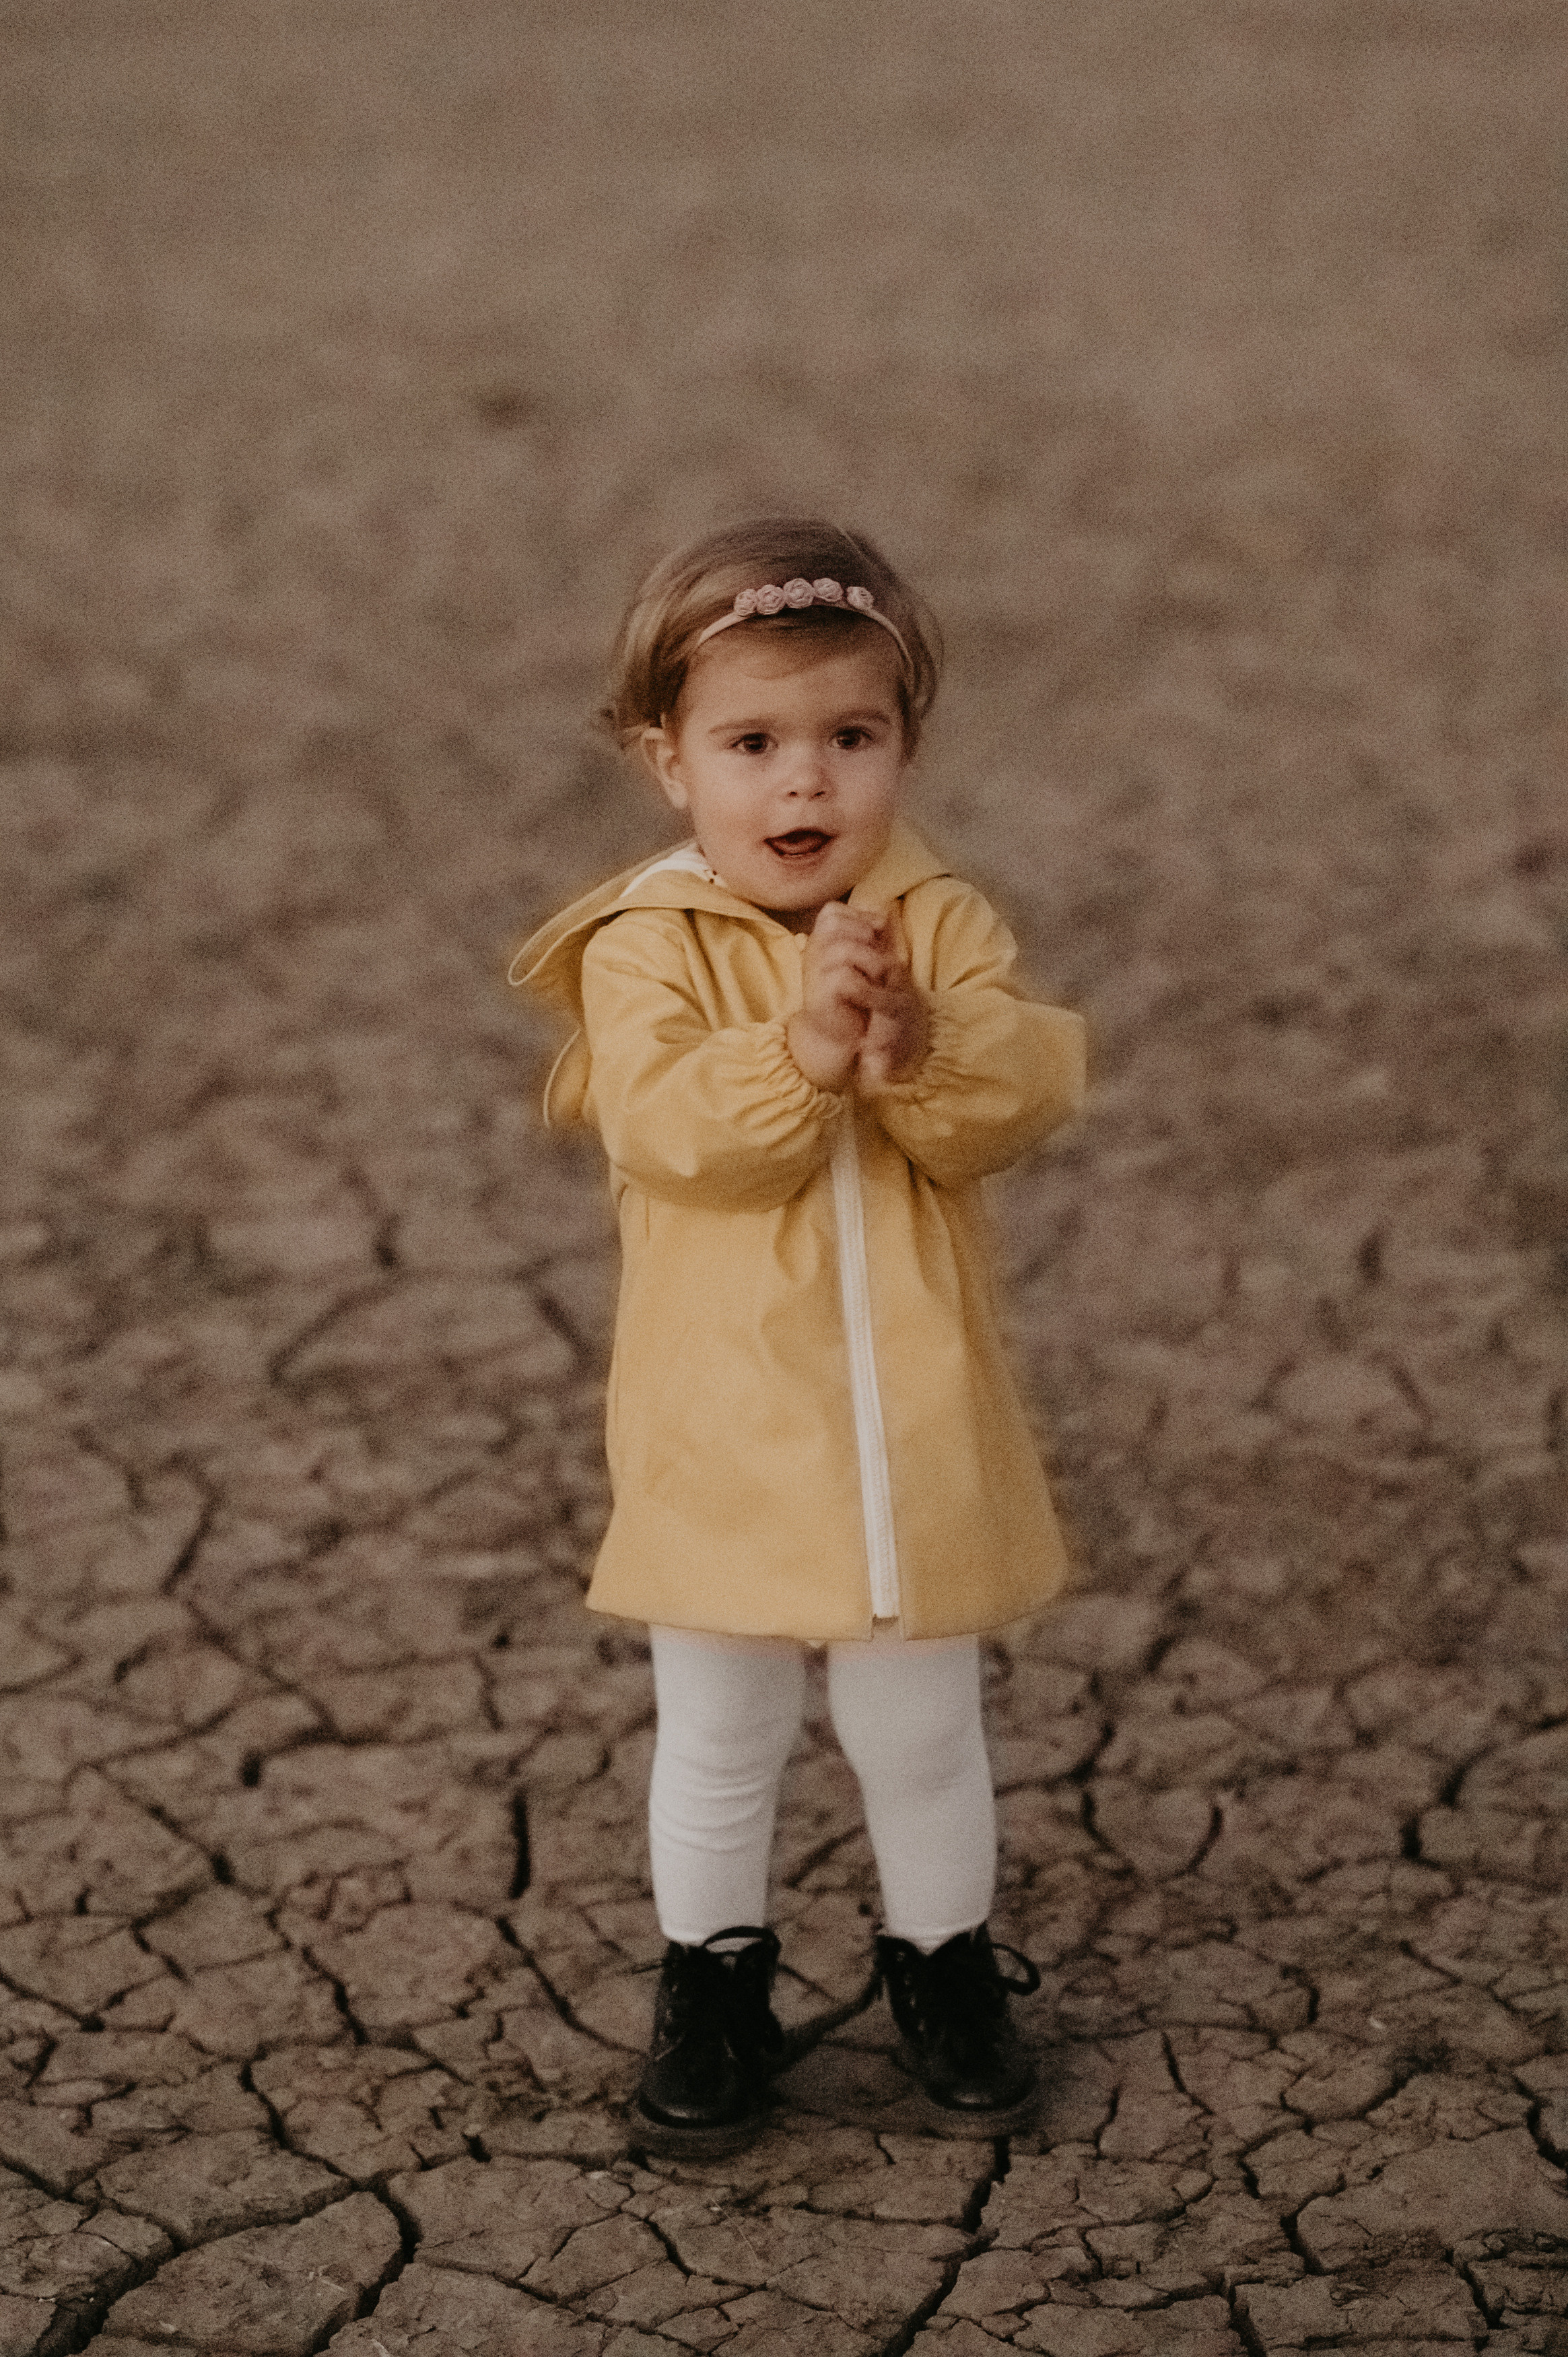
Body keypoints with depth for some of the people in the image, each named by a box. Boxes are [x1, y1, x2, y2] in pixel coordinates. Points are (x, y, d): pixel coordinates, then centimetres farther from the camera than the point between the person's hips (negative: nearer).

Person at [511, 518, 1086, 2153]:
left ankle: (942, 1957, 37)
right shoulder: (647, 949, -9)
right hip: (723, 1440, -1)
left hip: (916, 1432, 1)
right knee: (717, 1740, 15)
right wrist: (801, 1049, -38)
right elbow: (669, 1132, -24)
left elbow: (1027, 1092, -16)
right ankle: (712, 1972, 34)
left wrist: (918, 1045, -35)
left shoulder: (939, 924, -3)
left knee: (919, 1729, 17)